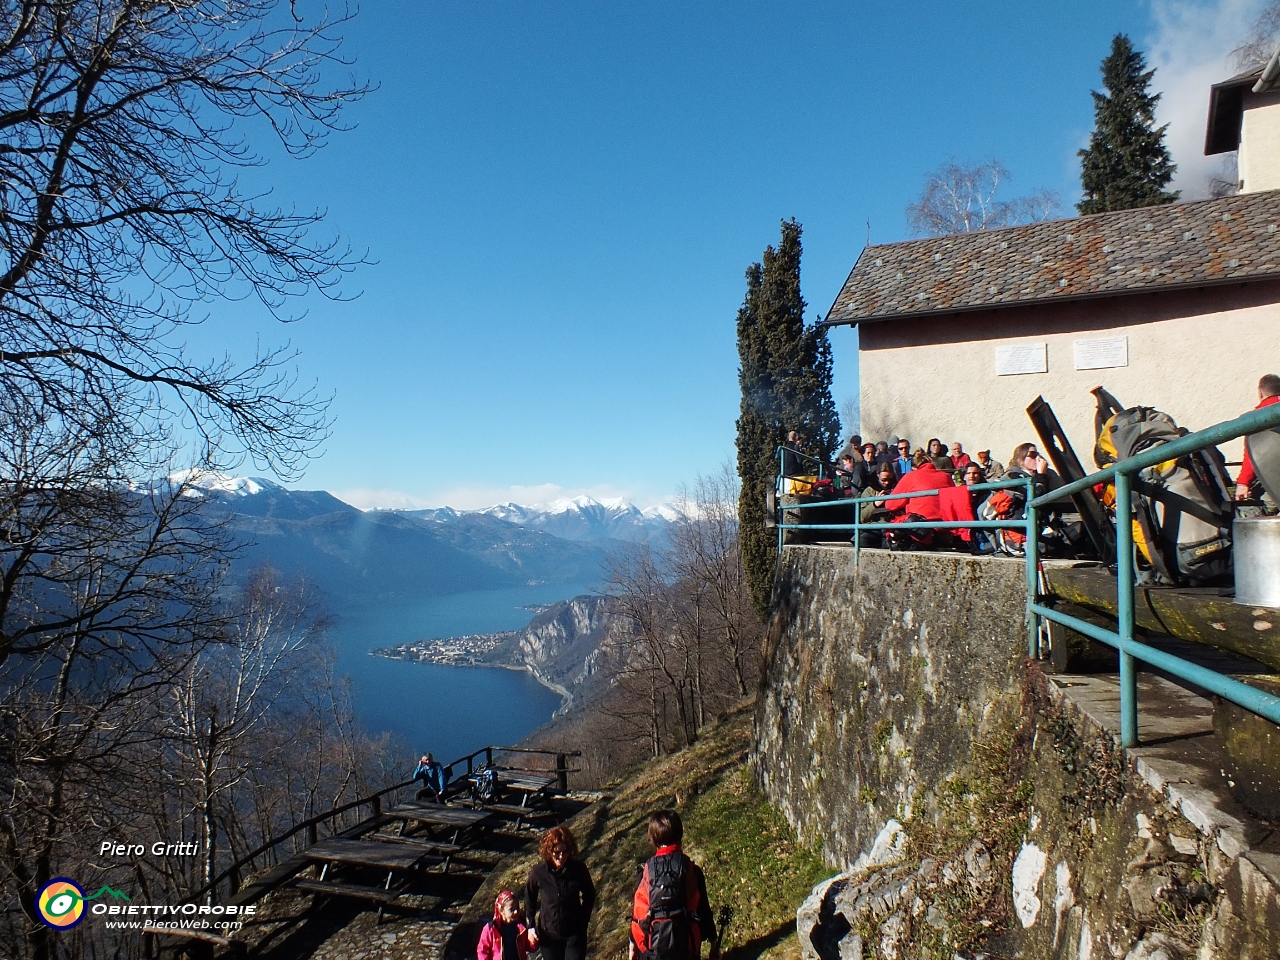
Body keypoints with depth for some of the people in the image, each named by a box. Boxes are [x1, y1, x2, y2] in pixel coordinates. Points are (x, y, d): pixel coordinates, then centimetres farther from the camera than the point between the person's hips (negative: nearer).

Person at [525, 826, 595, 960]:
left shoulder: (578, 869, -17)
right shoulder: (538, 872, -16)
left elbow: (589, 895, 1)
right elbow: (529, 899, 3)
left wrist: (583, 920, 0)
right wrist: (531, 926, 1)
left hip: (574, 932, -1)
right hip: (548, 934, 1)